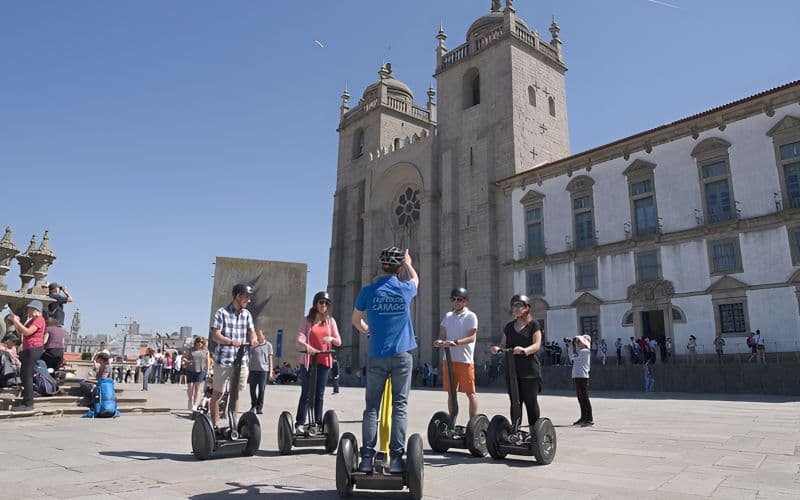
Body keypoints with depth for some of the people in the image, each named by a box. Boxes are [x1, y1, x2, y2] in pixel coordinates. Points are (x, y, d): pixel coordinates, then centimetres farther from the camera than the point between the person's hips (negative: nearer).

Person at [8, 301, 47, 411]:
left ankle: (28, 404, -14)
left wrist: (17, 321, -12)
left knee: (27, 375, -13)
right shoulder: (32, 320, 24)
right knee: (23, 374, 11)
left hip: (34, 348, -11)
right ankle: (26, 401, 17)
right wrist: (15, 322, 10)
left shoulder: (39, 319, -8)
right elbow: (20, 332, 21)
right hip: (28, 349, 11)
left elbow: (27, 332, -18)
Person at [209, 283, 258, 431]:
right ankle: (215, 424, 18)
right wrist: (231, 342, -29)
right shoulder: (222, 312, -6)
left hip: (241, 360, 4)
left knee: (235, 392, 14)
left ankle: (232, 422, 25)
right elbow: (215, 336, -12)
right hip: (223, 359, -4)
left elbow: (252, 332, 4)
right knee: (218, 393, 7)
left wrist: (253, 339, -20)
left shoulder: (247, 314, 8)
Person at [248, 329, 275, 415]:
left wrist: (271, 372, 1)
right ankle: (253, 405, 24)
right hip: (253, 370, 2)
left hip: (264, 370, -2)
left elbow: (270, 359, 6)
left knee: (261, 390, -1)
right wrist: (248, 371, 9)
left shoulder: (268, 345, 5)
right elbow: (250, 358, 13)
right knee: (252, 389, 5)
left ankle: (259, 407, 8)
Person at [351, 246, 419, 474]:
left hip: (377, 356, 1)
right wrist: (408, 263, 43)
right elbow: (415, 279, 25)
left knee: (371, 406, 7)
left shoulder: (368, 291, -2)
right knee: (400, 406, 4)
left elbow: (356, 320, 13)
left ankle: (367, 458, 5)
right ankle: (396, 459, 2)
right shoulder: (405, 289, -2)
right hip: (402, 355, 0)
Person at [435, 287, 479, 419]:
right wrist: (440, 341, -11)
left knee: (470, 392, 1)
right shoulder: (448, 316, 13)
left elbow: (472, 337, -12)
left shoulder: (471, 316, -3)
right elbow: (442, 335, 13)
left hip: (465, 360, -5)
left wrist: (455, 342, -25)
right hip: (449, 358, 5)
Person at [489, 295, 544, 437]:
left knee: (531, 402, 0)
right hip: (512, 369, 5)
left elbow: (537, 345, -11)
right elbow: (504, 344, 15)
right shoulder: (509, 326, 15)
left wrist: (524, 350, -30)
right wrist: (497, 348, -8)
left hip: (529, 371, -5)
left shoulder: (533, 325, 0)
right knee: (515, 402, 7)